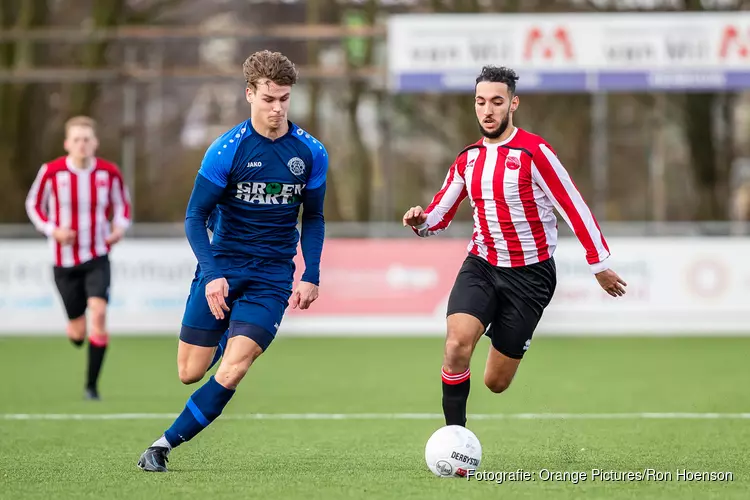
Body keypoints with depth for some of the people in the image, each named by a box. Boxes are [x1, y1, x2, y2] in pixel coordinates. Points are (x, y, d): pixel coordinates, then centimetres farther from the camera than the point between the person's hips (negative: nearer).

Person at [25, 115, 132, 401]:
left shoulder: (109, 172, -5)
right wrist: (52, 230, -13)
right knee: (78, 330, 3)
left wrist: (120, 228, -8)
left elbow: (122, 204, 12)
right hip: (64, 260, 0)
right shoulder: (52, 172, -10)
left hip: (97, 258, 0)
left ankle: (92, 385, -11)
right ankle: (75, 333, 46)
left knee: (98, 312, -22)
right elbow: (34, 205, 4)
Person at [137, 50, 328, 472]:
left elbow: (313, 219, 13)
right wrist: (212, 274, -19)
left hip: (272, 277, 1)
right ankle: (225, 337, 37)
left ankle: (165, 445, -5)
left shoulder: (311, 153, -1)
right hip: (221, 268, -1)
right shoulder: (226, 150, -9)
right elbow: (195, 218, -6)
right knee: (190, 372, 1)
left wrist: (311, 276, 1)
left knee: (233, 369, -16)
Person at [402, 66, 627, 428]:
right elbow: (439, 215, 14)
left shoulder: (533, 152, -12)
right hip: (480, 266, 4)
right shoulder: (467, 159, 5)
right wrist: (421, 221, -10)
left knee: (496, 383, 1)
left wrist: (600, 264, -7)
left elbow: (574, 207, -9)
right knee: (457, 344, -25)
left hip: (529, 273, -4)